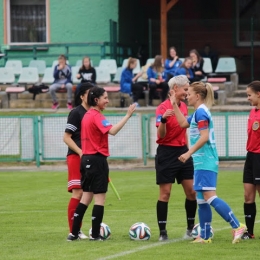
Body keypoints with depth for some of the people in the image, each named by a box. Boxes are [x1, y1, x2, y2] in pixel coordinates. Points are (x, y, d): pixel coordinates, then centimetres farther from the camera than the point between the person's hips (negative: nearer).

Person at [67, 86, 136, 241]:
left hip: (87, 158, 9)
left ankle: (74, 233, 11)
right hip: (97, 159, -9)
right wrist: (128, 115, -30)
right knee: (100, 198, -3)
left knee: (86, 197, 12)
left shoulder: (87, 115, 14)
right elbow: (112, 131, -29)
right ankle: (95, 235, -2)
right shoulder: (97, 116, -14)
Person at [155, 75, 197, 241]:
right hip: (167, 153, -7)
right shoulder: (163, 107, -12)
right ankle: (162, 232, 2)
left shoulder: (184, 106, 10)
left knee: (191, 191, 2)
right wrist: (163, 120, -37)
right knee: (165, 193, -3)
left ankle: (191, 228, 15)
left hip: (182, 152, 7)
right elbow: (161, 134, -19)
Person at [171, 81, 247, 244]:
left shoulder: (201, 112, -13)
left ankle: (237, 226, -19)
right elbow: (183, 123, 30)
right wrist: (175, 105, 29)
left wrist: (189, 153, -22)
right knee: (202, 199, 11)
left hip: (205, 162, -10)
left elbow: (204, 137, -21)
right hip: (202, 162, 10)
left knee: (209, 197, -15)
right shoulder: (199, 112, 16)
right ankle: (205, 236, 14)